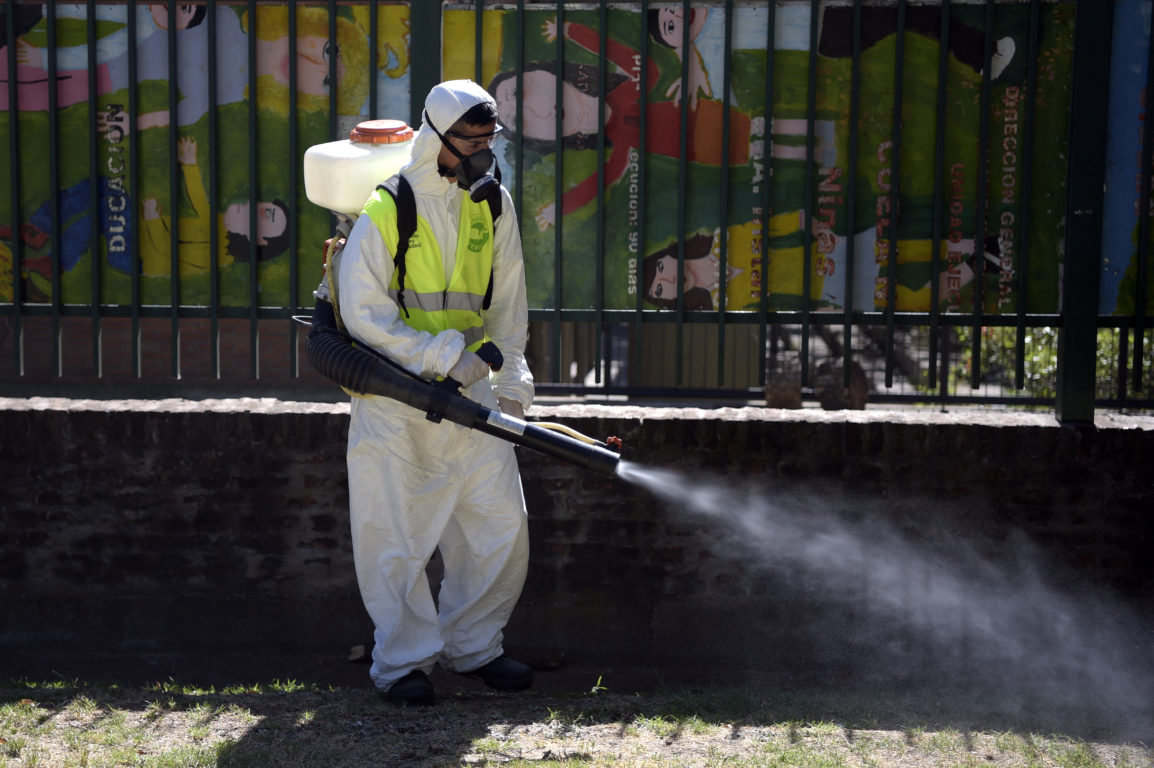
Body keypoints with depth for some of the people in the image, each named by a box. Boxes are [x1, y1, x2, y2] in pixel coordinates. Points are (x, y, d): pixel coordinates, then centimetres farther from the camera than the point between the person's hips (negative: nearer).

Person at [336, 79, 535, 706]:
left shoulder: (494, 207, 5)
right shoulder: (385, 211, -11)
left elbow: (508, 302, 13)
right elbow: (363, 315, -12)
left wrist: (511, 382, 6)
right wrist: (441, 355, -17)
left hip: (469, 394, 5)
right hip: (391, 401, -5)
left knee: (502, 525, 4)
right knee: (395, 537, 1)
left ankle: (473, 646, 22)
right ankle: (403, 662, 15)